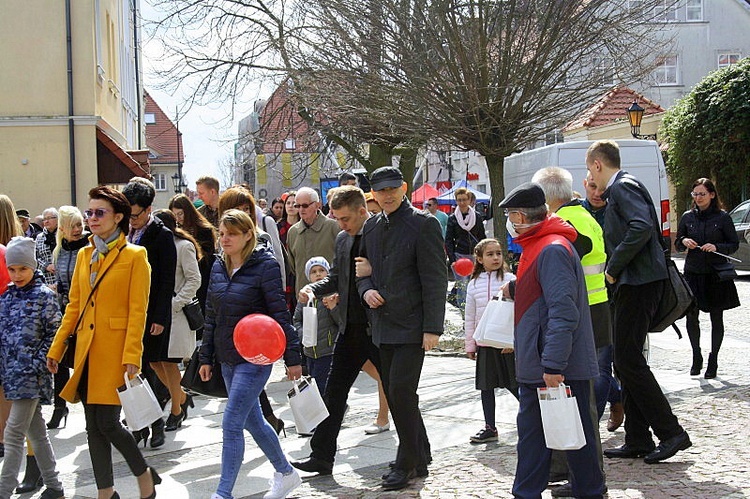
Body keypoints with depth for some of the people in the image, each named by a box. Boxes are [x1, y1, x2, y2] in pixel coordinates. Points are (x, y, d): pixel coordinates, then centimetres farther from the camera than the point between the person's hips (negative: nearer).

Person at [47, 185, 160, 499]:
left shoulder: (134, 256, -5)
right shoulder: (84, 255, 12)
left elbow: (137, 311, -10)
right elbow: (74, 306, 15)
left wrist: (132, 356, -17)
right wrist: (56, 349, 11)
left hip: (115, 351, -6)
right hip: (86, 351, 6)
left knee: (107, 423, -7)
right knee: (94, 426, 8)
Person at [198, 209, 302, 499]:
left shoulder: (265, 266, -12)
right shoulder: (219, 267, 8)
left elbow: (280, 314, -13)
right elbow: (211, 315, 14)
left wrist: (292, 357, -12)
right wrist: (206, 357, 14)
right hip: (227, 358, 8)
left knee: (232, 424, -10)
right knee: (252, 420, 16)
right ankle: (286, 474, 34)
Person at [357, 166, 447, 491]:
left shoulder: (422, 224, -8)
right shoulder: (371, 227, 13)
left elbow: (435, 279, -12)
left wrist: (432, 328, -16)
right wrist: (366, 289, 0)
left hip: (411, 325, -7)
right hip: (382, 326, 7)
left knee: (401, 391, -12)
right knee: (394, 394, 10)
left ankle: (407, 463, 2)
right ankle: (420, 458, 24)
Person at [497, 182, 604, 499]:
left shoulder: (553, 249, -19)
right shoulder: (536, 245, 13)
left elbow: (563, 311, -25)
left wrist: (553, 365, -27)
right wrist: (515, 289, 18)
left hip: (560, 369, -10)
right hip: (537, 367, 10)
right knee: (531, 429, 15)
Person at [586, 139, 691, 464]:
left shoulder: (623, 187, -10)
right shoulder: (617, 190, 21)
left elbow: (642, 227, -26)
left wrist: (614, 268, -19)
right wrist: (615, 271, 14)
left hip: (639, 284, -11)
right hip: (632, 284, 11)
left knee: (628, 359, -10)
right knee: (625, 360, 11)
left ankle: (671, 433, -7)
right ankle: (637, 441, 14)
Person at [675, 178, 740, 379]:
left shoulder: (722, 217, -3)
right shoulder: (687, 217, 5)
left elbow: (734, 245, 0)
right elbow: (677, 243, 14)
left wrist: (717, 247, -17)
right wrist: (684, 241, -8)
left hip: (716, 274, -2)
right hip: (693, 273, 2)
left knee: (716, 318, 5)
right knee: (691, 316, 0)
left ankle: (713, 361, 15)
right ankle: (696, 357, 18)